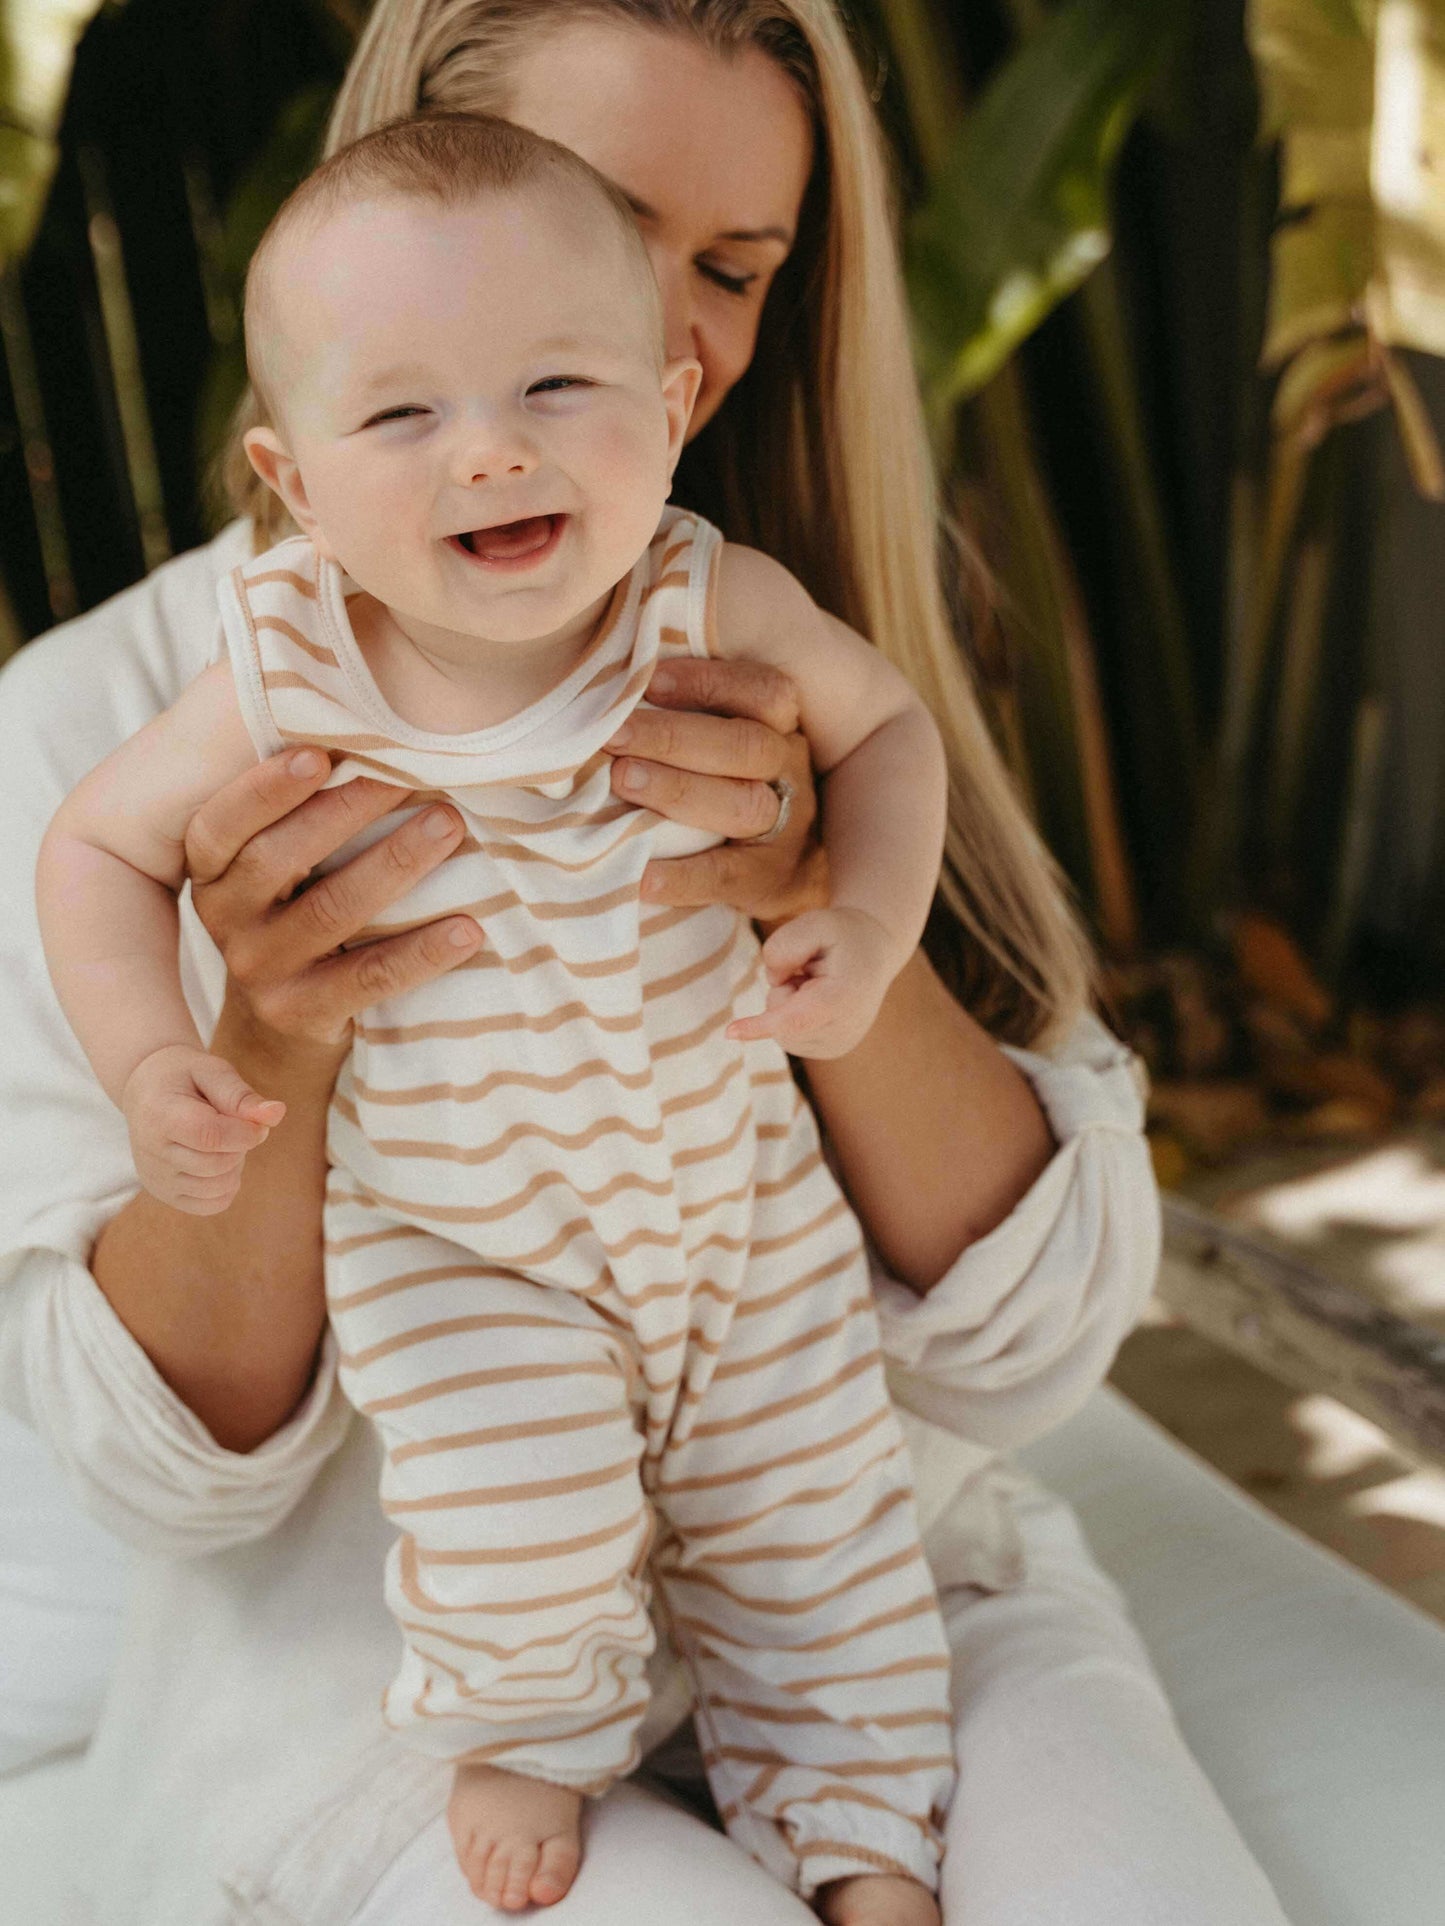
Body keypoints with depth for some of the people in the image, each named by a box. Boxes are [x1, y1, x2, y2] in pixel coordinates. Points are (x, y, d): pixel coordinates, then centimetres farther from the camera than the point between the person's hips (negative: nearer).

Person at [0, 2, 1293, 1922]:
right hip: (385, 1690, -2)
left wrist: (827, 913, -22)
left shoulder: (786, 679, 2)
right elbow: (170, 1462, -6)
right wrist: (259, 1055, -25)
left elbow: (1034, 1345, -5)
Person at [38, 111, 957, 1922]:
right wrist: (152, 1062, -21)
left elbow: (886, 723, 0)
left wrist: (869, 924, -17)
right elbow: (100, 843, -5)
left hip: (744, 1200, 2)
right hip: (451, 1240, -2)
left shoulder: (721, 611, -19)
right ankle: (526, 1723, 17)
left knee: (813, 1541, 11)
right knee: (523, 1529, -19)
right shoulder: (286, 683, -21)